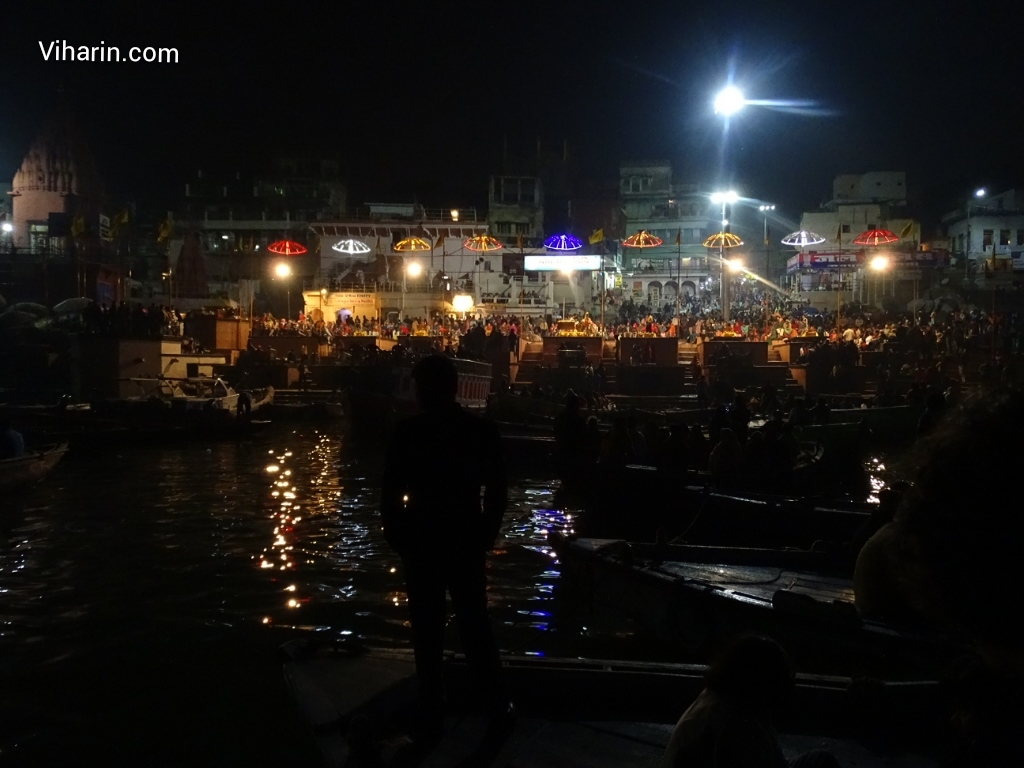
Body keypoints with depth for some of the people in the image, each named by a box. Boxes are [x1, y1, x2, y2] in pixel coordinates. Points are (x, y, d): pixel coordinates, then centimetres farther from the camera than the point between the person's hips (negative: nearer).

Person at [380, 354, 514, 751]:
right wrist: (486, 534, 8)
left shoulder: (407, 432, -10)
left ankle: (432, 716, 18)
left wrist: (396, 536, 5)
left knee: (427, 633, 10)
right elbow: (497, 490, -3)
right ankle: (497, 713, 18)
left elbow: (390, 493, -8)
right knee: (476, 628, 13)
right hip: (466, 543, 1)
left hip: (420, 544, -1)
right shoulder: (481, 429, -6)